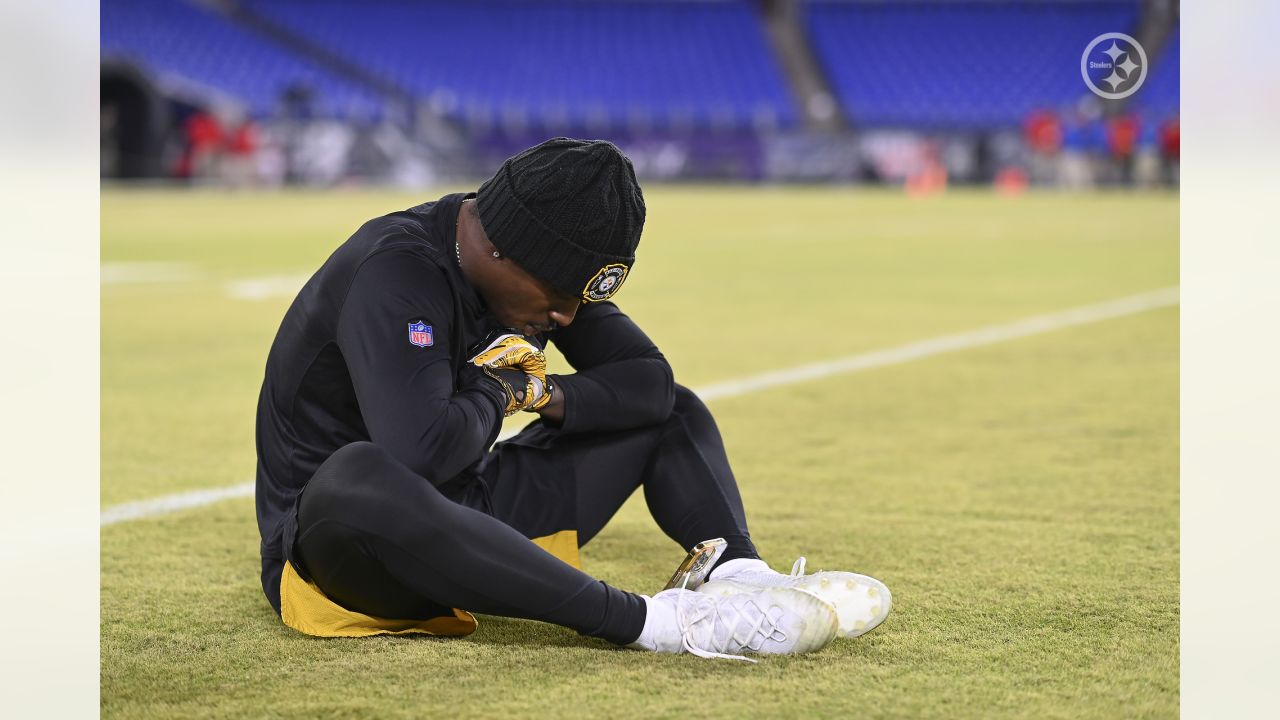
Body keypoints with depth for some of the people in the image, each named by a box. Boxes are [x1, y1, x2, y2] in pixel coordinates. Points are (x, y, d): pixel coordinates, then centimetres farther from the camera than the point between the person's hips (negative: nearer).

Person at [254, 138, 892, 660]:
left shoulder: (543, 268, 1)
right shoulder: (394, 273, -25)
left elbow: (649, 379, 4)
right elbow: (423, 451, -37)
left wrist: (545, 394, -14)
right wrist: (497, 389, -17)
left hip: (465, 516, 8)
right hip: (329, 540, -8)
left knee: (672, 410, 8)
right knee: (358, 478, -45)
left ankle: (740, 573, -21)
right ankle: (650, 620, -46)